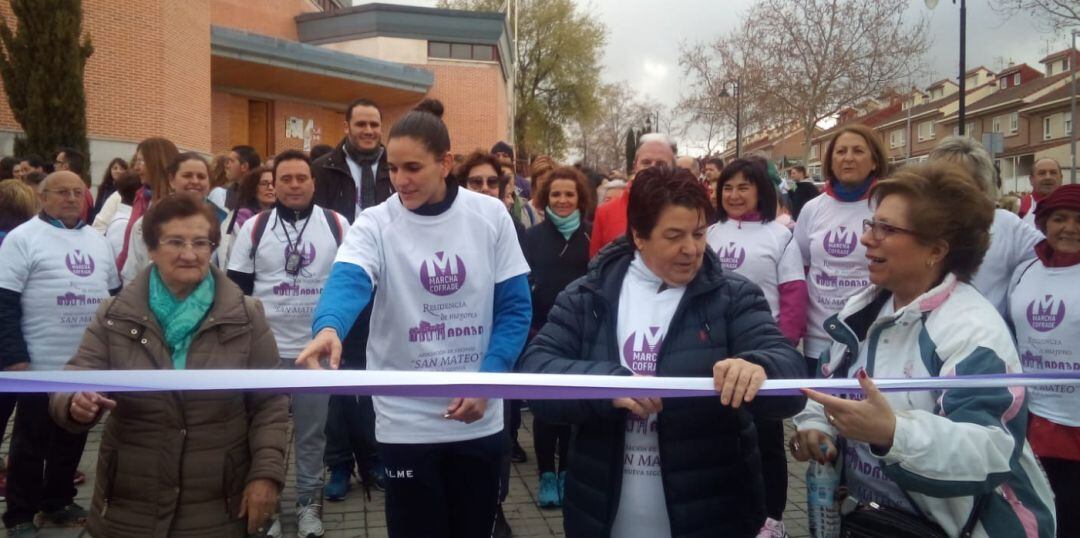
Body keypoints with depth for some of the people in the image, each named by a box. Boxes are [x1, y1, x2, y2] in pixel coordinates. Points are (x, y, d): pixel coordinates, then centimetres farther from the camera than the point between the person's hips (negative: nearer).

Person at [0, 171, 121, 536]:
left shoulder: (97, 241, 11)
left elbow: (114, 296, 17)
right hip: (42, 365, -5)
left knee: (72, 438, 15)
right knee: (31, 443, 6)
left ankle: (58, 502, 31)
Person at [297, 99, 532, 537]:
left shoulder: (490, 216, -5)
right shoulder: (375, 225, -9)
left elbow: (515, 308, -3)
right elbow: (347, 280, -28)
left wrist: (486, 379, -15)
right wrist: (329, 327, -50)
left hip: (479, 418, 2)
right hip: (407, 422, -1)